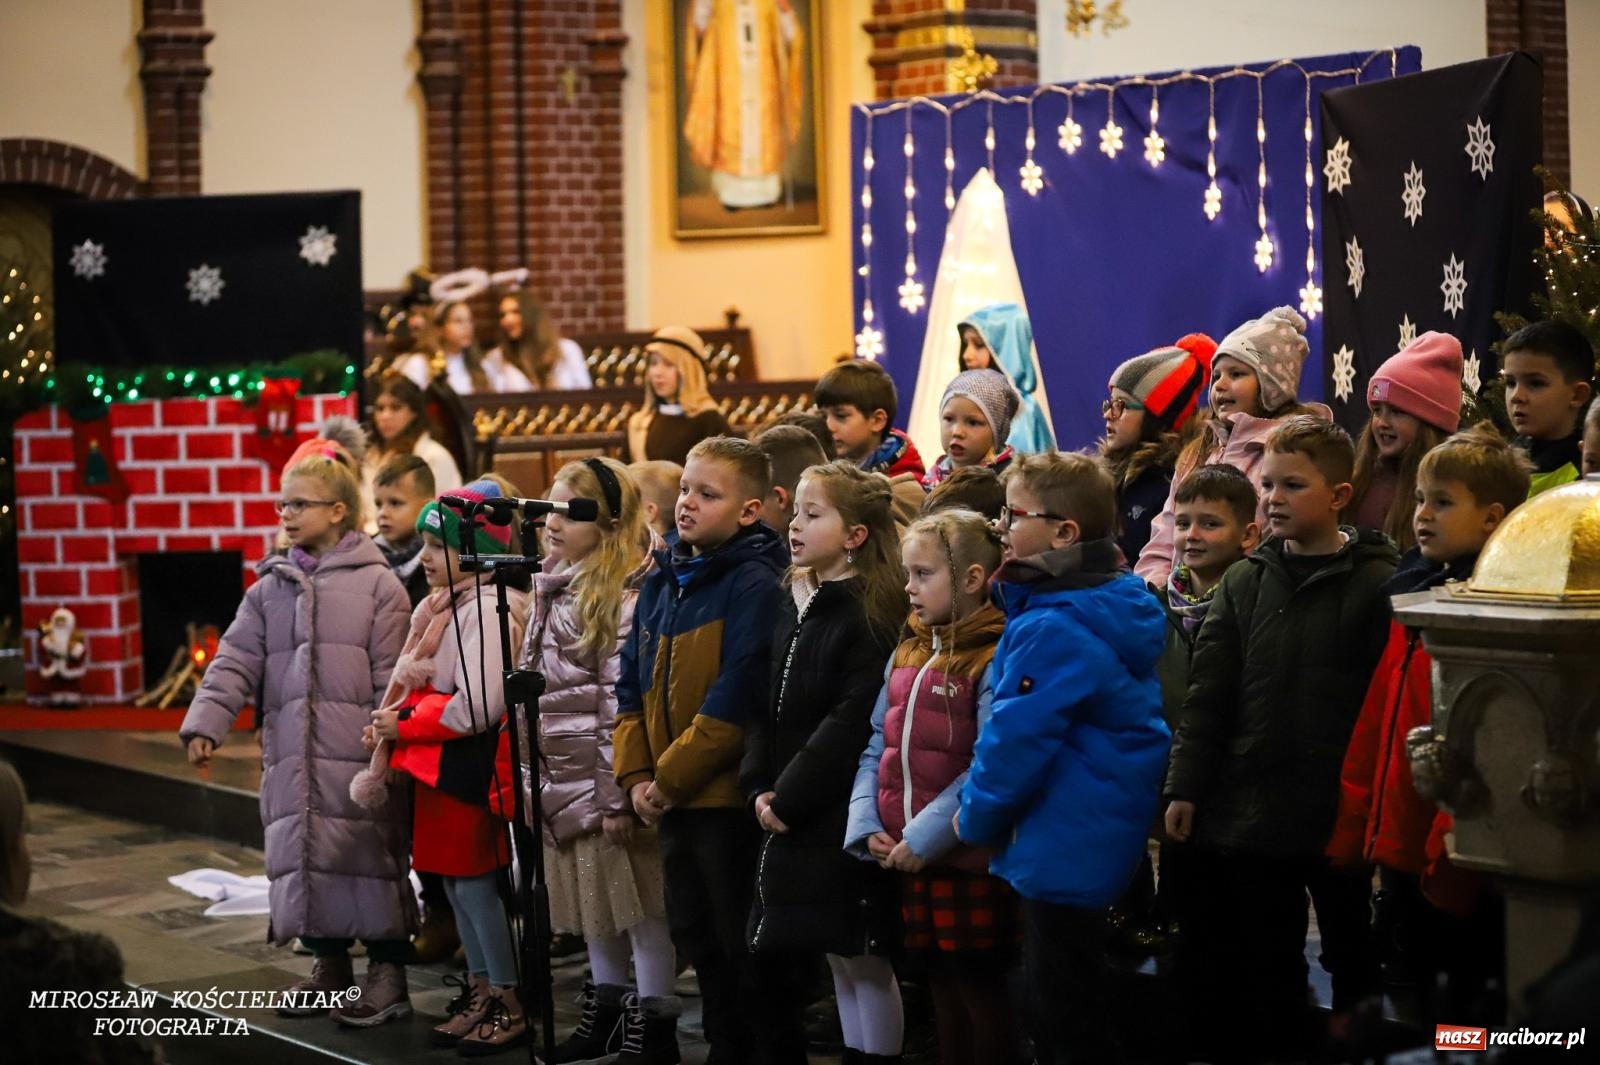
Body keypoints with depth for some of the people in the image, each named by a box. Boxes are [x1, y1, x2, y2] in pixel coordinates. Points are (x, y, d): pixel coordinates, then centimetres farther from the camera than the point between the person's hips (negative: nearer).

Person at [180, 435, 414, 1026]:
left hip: (357, 753, -5)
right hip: (292, 756, 5)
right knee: (302, 850, 9)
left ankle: (387, 970, 9)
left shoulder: (376, 583, -2)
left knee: (368, 855, -2)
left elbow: (392, 675, -4)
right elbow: (236, 662, 7)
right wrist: (205, 724, -5)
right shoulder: (270, 588, 12)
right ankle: (328, 961, 24)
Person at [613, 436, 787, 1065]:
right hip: (671, 800, 8)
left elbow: (734, 701, -21)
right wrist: (636, 775, 1)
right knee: (695, 934, 17)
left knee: (738, 940, 0)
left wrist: (669, 778, -16)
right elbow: (633, 687, 13)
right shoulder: (661, 583, 9)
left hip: (726, 795, -8)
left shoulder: (753, 586, -15)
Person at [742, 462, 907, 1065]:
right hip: (787, 815, 8)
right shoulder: (790, 603, 12)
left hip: (843, 814, -8)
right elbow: (764, 705, 11)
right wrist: (759, 787, -1)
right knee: (778, 952, 11)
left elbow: (852, 721, -17)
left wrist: (790, 796, -16)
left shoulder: (873, 613, -11)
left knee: (858, 958, -1)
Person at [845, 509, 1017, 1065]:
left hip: (969, 863, -7)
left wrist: (924, 838, -19)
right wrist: (867, 827, -1)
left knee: (981, 994, 2)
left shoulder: (995, 661, -12)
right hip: (908, 861, 7)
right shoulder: (905, 657, 13)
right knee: (943, 995, 16)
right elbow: (877, 749, 13)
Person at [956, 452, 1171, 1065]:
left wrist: (977, 817, -6)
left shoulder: (1053, 630, -23)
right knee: (1067, 1015, 20)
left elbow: (1017, 739, -22)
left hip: (1063, 849, -10)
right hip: (1101, 846, 10)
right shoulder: (1111, 608, 7)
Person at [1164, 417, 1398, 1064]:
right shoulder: (1243, 583, 8)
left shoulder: (1375, 584, -6)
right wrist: (1186, 787, 0)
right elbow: (1208, 694, 6)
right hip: (1248, 811, 4)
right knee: (1267, 968, 12)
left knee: (1354, 960, 8)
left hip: (1342, 815, -4)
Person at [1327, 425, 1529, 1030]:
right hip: (1401, 846, 8)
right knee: (1415, 993, 17)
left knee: (1464, 1007, 1)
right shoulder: (1416, 595, 12)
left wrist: (1452, 853, -20)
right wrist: (1355, 830, 13)